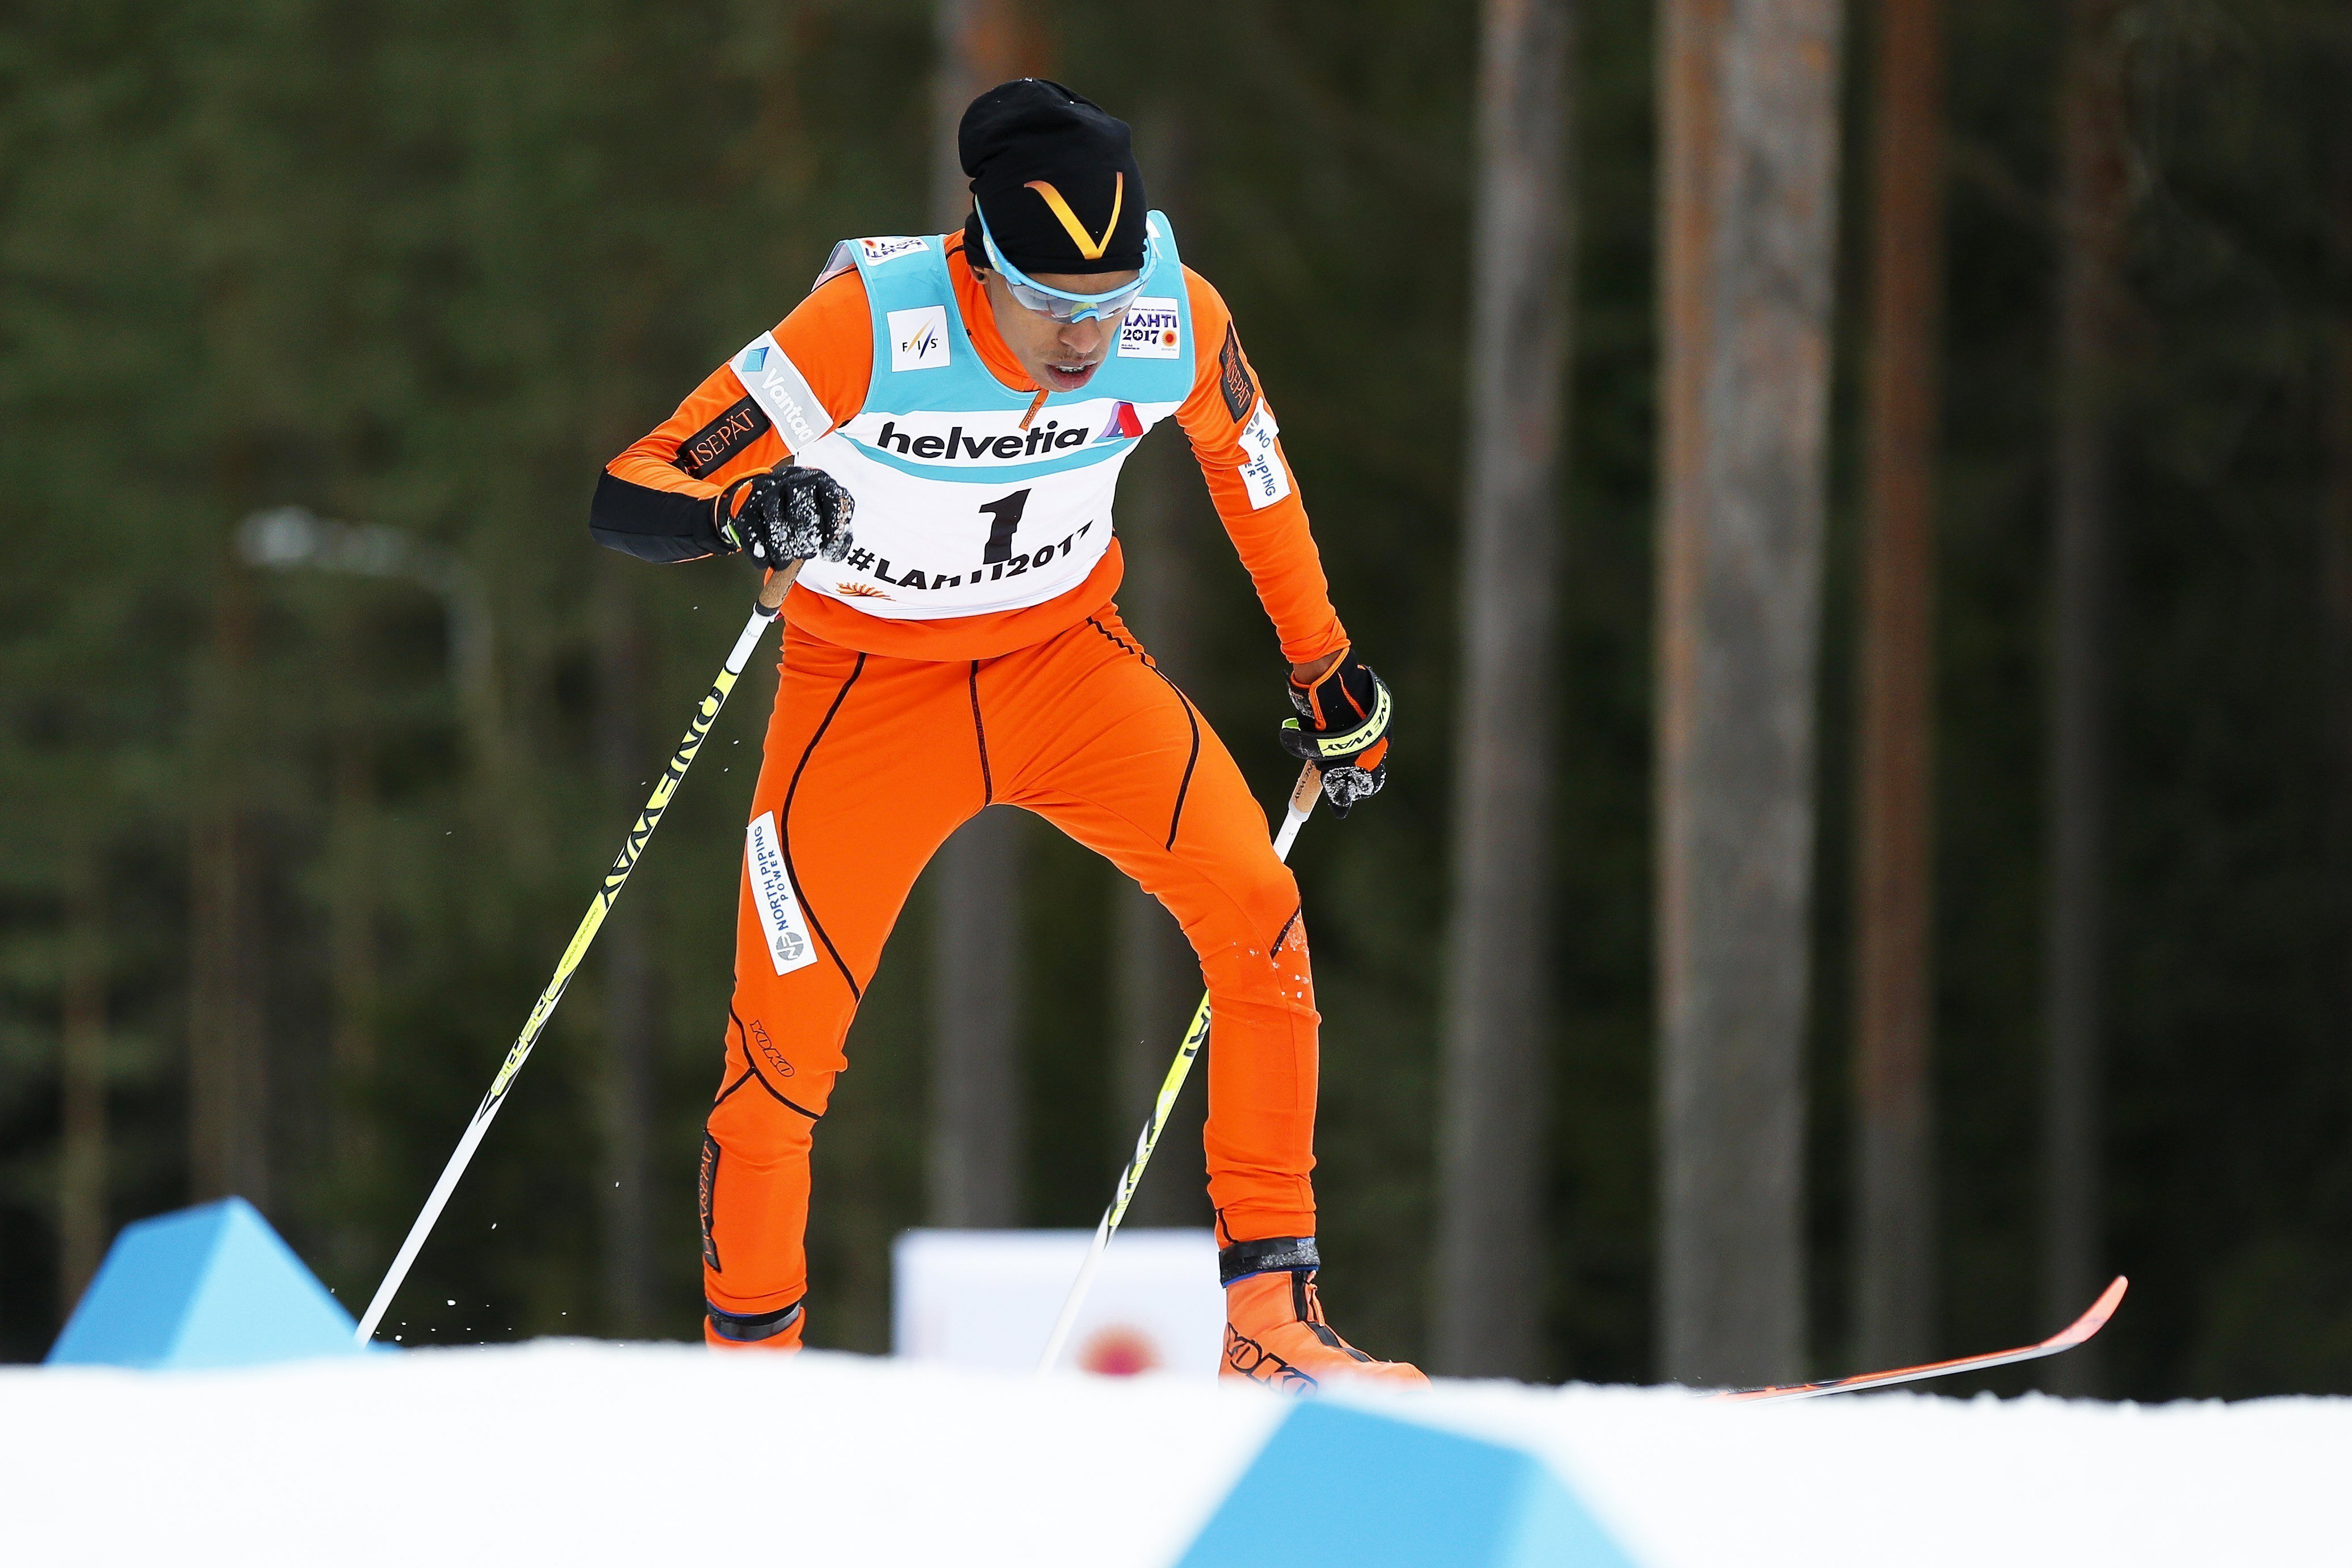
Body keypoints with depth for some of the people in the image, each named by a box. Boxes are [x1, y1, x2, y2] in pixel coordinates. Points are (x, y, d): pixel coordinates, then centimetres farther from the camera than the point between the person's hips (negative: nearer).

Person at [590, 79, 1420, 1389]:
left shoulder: (1178, 323, -20)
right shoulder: (870, 329, -30)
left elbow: (1249, 461, 5)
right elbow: (629, 496, -28)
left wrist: (1325, 667, 15)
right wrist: (742, 514, -51)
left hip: (1066, 656, 2)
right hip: (872, 681, -2)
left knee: (1257, 918, -18)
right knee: (786, 1042, -6)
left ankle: (1275, 1323, -11)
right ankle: (748, 1363, 18)